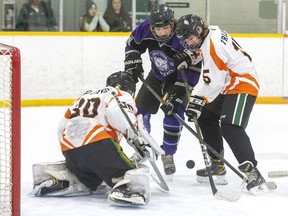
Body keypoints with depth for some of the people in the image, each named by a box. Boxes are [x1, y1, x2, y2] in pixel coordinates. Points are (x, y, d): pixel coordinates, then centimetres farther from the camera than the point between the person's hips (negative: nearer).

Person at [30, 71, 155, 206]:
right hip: (98, 143, -7)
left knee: (88, 181, 27)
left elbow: (61, 128, 30)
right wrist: (137, 139, -8)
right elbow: (117, 111, -12)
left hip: (70, 149, 7)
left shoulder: (86, 96, 36)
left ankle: (50, 178, 10)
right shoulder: (122, 95, 15)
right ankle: (124, 189, -40)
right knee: (133, 173, -8)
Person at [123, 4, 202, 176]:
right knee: (140, 111, 3)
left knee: (174, 114, -18)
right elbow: (132, 44, -1)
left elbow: (191, 74, -33)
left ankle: (168, 155, 3)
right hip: (157, 76, 5)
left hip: (178, 78, -5)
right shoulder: (146, 28, -24)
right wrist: (133, 63, -15)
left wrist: (176, 97, -36)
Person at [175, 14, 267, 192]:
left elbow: (214, 82, -25)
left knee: (230, 127, -25)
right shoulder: (210, 32, 4)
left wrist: (198, 101, -21)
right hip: (227, 86, 11)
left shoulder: (213, 46, -25)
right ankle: (217, 165, 23)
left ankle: (252, 172, -29)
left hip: (243, 85, -11)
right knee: (206, 119, 17)